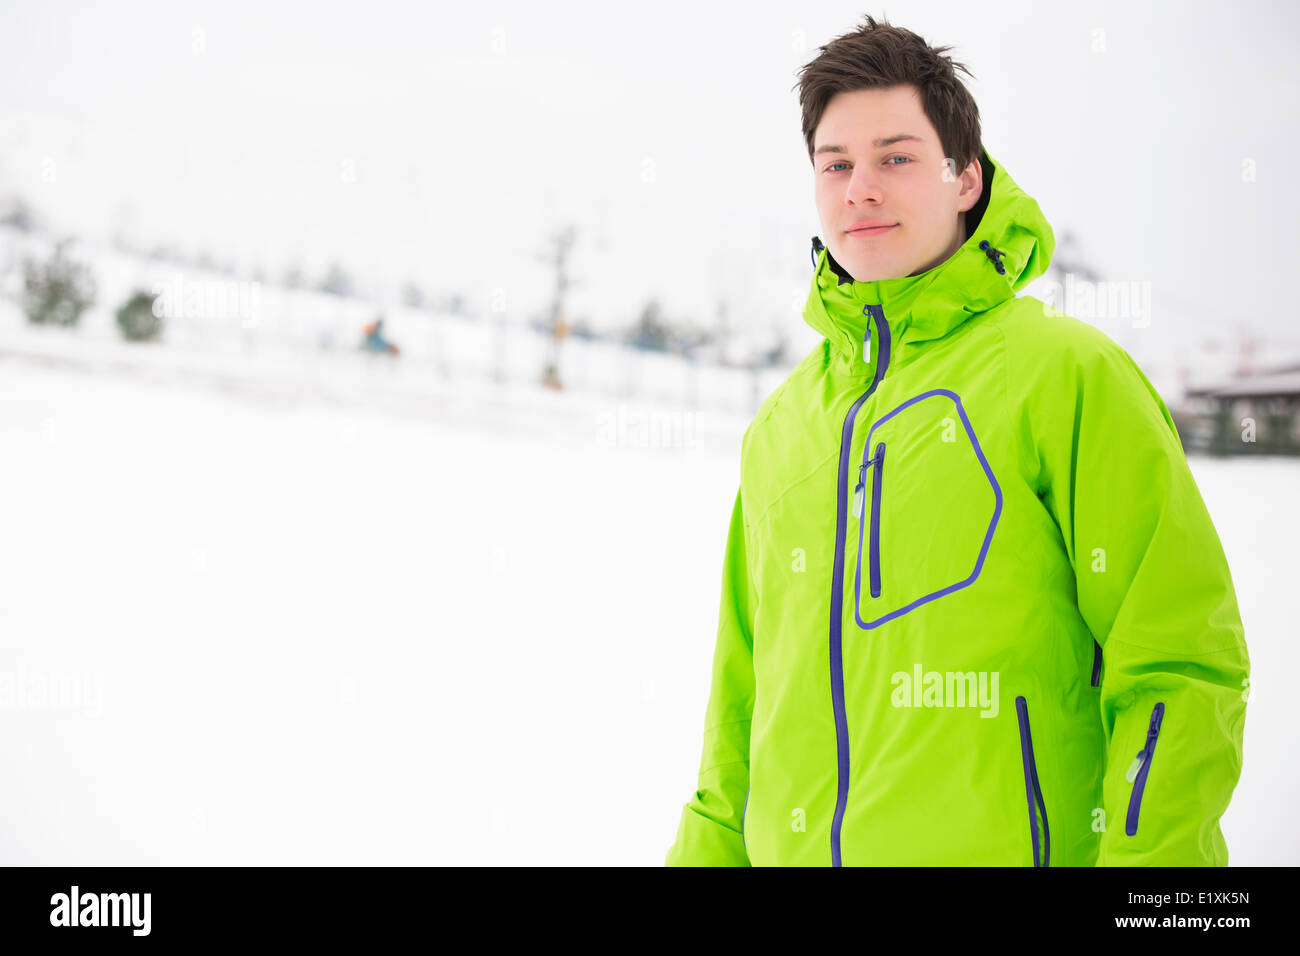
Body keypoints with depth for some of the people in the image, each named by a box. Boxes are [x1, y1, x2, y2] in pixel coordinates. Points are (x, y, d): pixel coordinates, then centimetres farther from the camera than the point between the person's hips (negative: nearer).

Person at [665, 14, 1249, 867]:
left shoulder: (1068, 372, -5)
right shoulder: (779, 428, 12)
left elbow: (1181, 667, -10)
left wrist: (1144, 850, -18)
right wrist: (708, 846, 10)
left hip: (1011, 845, -5)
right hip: (795, 846, 5)